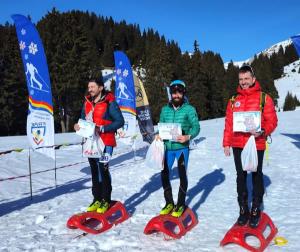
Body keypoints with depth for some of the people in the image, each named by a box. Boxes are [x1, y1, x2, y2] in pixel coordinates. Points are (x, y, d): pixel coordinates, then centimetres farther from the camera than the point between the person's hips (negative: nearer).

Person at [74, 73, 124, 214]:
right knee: (94, 171, 11)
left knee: (103, 169, -8)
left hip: (105, 142, -6)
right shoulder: (87, 102, 11)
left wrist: (102, 128, -22)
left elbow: (120, 121, -13)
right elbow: (83, 119, 22)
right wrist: (78, 126, -1)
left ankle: (106, 200, 6)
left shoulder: (109, 102, -9)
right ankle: (97, 199, 23)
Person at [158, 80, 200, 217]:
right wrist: (158, 135, -6)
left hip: (182, 147, -4)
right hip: (167, 147, 4)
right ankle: (169, 203, 26)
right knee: (164, 174, 8)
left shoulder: (189, 109, -3)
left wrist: (188, 136, -24)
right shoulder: (165, 109, 9)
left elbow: (196, 126, -6)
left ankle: (181, 205, 20)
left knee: (182, 175, 4)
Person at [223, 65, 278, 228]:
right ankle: (243, 209, 22)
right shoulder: (233, 100, 9)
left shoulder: (264, 98, -1)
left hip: (257, 144, -3)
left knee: (257, 176, 8)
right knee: (241, 177, 10)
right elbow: (228, 124, 9)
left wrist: (262, 132, -22)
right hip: (237, 145, 3)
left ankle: (256, 210, 22)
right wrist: (226, 143, 5)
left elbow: (272, 121, -4)